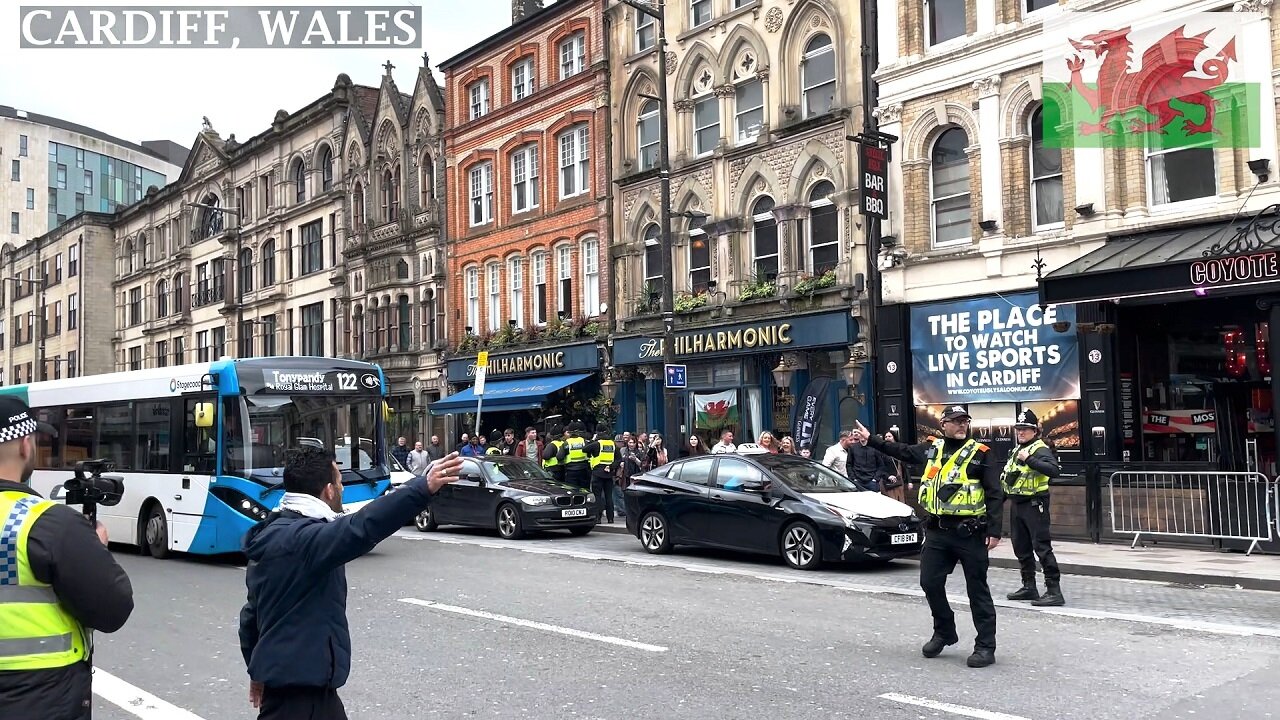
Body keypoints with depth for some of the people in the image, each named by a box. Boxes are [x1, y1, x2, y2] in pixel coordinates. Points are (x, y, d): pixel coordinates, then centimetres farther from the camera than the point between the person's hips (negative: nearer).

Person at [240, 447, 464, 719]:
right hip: (297, 688, -11)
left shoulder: (274, 537, 12)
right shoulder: (303, 538, -20)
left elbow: (252, 613, 22)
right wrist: (423, 488, -47)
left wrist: (258, 670, 33)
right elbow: (361, 528, -41)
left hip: (295, 677, 11)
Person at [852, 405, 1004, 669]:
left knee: (977, 589, 2)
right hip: (937, 531, 5)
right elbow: (901, 451, 21)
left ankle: (986, 645, 10)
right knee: (930, 583, 8)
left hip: (970, 533, -5)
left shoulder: (980, 453, -5)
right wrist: (870, 440, 18)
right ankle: (944, 632, 28)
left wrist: (994, 531, -14)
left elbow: (995, 495, -7)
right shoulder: (931, 449, 9)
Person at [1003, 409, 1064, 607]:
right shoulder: (1016, 450, 17)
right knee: (1021, 548, 14)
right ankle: (1029, 587, 24)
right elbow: (1008, 478, 28)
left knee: (1042, 547, -10)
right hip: (1017, 504, 9)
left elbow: (1054, 469, -31)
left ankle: (1054, 591, -9)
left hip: (1034, 504, -9)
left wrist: (1029, 460, -32)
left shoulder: (1040, 449, -12)